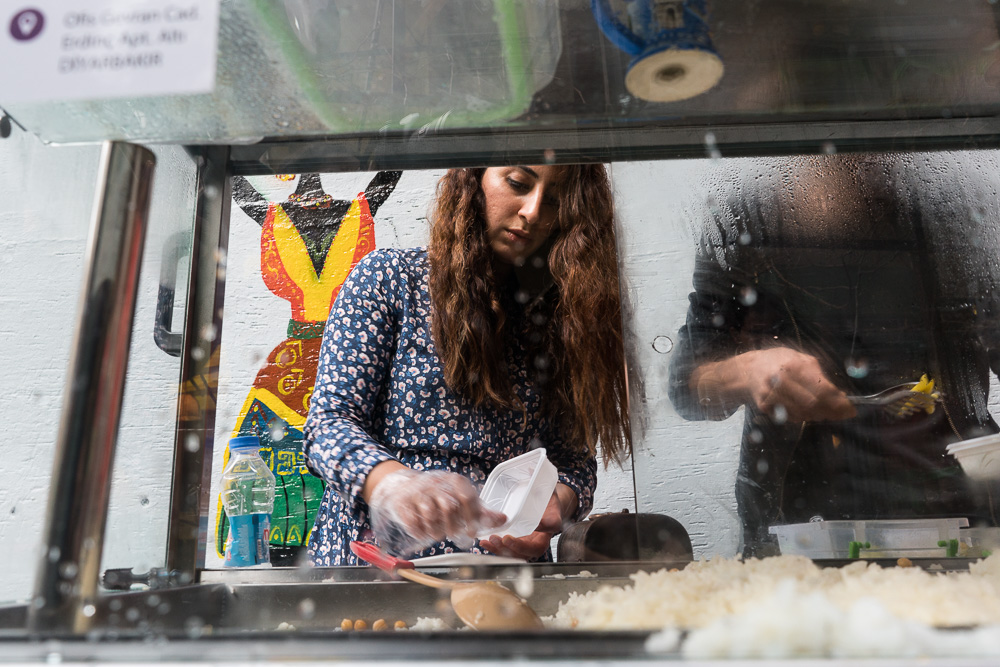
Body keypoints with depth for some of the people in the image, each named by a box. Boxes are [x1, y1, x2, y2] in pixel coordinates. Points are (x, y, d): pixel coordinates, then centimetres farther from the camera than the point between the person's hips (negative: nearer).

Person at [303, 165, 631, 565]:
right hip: (376, 560, -2)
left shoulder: (556, 313, 11)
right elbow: (330, 422, -5)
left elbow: (574, 457, 10)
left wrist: (557, 503, -13)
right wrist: (393, 483, -25)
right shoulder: (388, 278, 3)